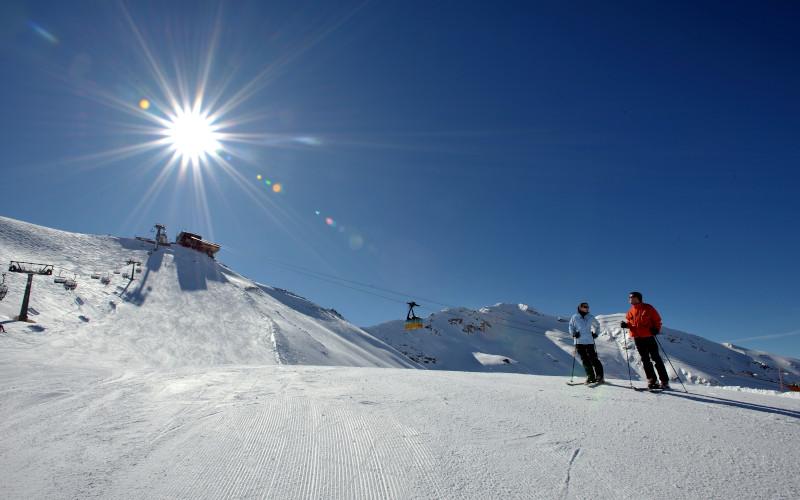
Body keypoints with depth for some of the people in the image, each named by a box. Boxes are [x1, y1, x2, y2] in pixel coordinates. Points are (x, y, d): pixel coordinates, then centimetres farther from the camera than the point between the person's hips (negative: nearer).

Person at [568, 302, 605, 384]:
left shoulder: (591, 317, 7)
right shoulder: (575, 318, 2)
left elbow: (597, 325, 22)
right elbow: (571, 326, 15)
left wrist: (596, 333, 9)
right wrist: (573, 333, -1)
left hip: (589, 341, 0)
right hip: (579, 342, 0)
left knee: (593, 358, -4)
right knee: (585, 360, 0)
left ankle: (599, 376, 5)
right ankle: (591, 376, 8)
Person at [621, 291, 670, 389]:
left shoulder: (648, 308, -5)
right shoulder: (631, 311, 10)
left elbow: (657, 320, -2)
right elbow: (630, 322, 16)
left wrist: (656, 329, -17)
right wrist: (626, 325, -4)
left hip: (649, 337, -5)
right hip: (637, 338, 5)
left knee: (656, 358, -1)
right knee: (645, 359, 7)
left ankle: (664, 381, 7)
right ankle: (652, 380, 14)